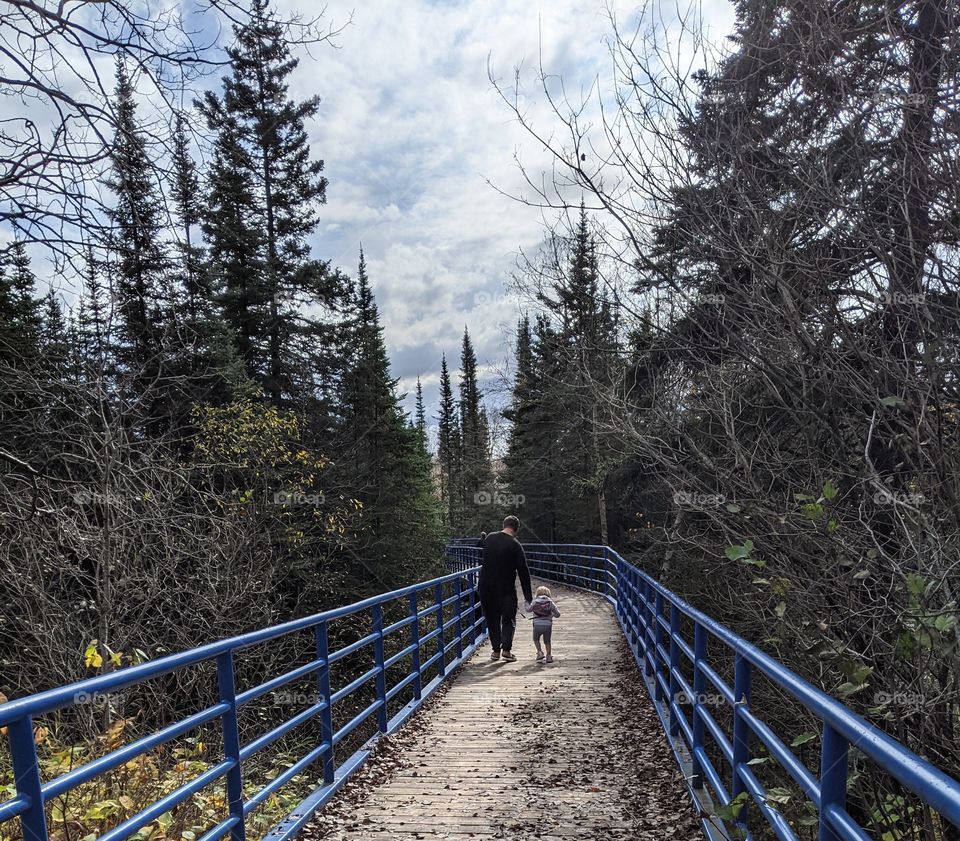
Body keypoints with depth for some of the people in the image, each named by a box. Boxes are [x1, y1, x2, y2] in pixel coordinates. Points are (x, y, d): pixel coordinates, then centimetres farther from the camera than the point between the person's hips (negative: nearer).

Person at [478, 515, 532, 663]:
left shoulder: (489, 538, 3)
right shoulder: (514, 545, -12)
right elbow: (523, 571, -11)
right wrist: (528, 596, -6)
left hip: (486, 587, 4)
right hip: (506, 588, -4)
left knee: (492, 619, 14)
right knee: (509, 619, 8)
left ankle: (496, 650, 13)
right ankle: (506, 649, -4)